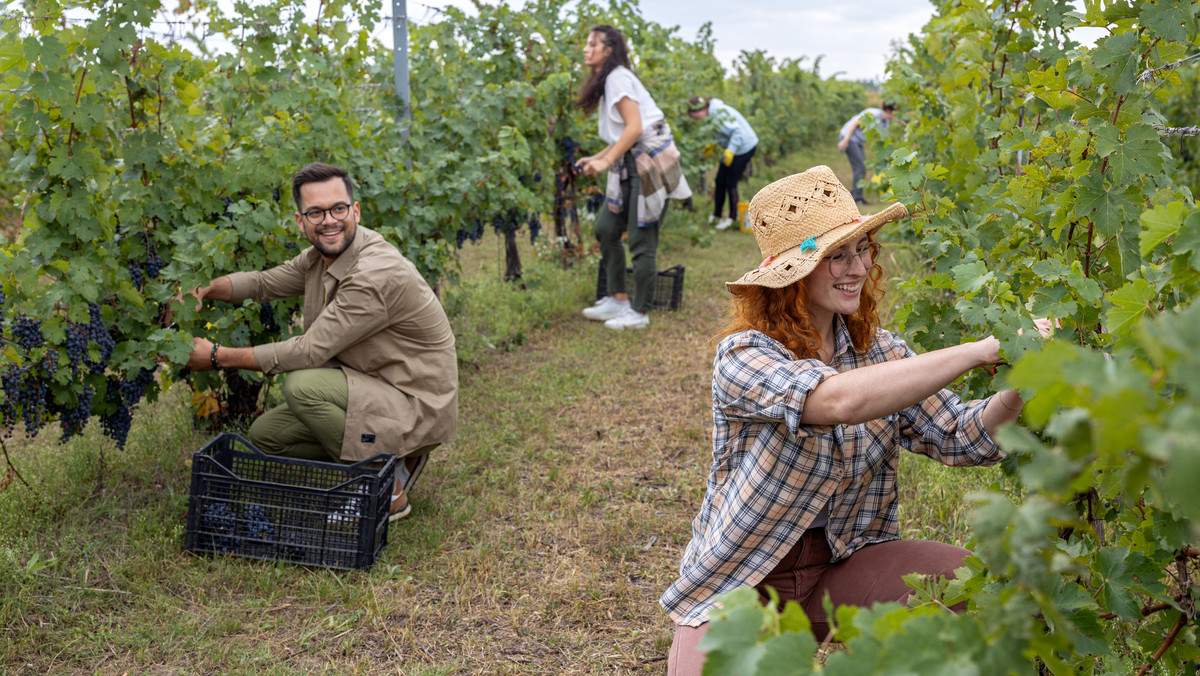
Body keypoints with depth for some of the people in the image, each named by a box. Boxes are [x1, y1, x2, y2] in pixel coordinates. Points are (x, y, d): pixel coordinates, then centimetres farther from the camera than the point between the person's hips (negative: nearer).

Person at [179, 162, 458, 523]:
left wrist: (218, 356, -16)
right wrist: (204, 291, -4)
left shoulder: (377, 274, -27)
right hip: (368, 391, 9)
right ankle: (391, 457, 12)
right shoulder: (320, 256, 2)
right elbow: (264, 282, 16)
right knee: (265, 433, 5)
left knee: (301, 385, -28)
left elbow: (310, 351, -25)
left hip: (418, 407, -9)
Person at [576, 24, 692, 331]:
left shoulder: (618, 78, -10)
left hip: (650, 161, -10)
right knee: (606, 228, 9)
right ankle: (618, 300, 19)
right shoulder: (606, 82, 19)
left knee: (641, 241, -4)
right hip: (632, 164, 10)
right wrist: (595, 158, 13)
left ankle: (639, 314, 5)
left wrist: (606, 161, -18)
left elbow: (634, 127, -18)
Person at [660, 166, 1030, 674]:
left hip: (844, 561, 4)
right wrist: (980, 350, -36)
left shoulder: (877, 350, 2)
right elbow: (841, 400, -37)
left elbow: (962, 437, -7)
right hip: (740, 582, -4)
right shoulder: (743, 355, -18)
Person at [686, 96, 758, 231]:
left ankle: (733, 217, 13)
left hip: (744, 148, -9)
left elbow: (737, 131, -28)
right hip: (732, 147, 9)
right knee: (720, 181, 9)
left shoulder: (720, 113, -26)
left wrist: (730, 151, -30)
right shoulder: (713, 113, 3)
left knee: (731, 183, -3)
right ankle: (716, 215, 20)